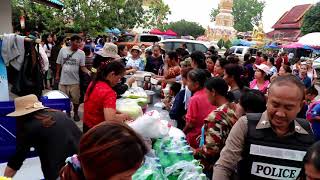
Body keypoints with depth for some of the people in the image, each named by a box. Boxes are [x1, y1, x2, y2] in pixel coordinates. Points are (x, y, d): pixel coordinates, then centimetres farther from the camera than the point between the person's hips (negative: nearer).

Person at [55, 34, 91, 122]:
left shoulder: (81, 53, -5)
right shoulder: (63, 50, -3)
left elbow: (82, 66, -7)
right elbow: (59, 64, 6)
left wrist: (88, 72, -26)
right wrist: (57, 75, 7)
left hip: (74, 80, -1)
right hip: (63, 80, 1)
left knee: (76, 99, 5)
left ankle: (75, 113, 27)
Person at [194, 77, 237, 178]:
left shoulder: (216, 116, -27)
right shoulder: (236, 109, -2)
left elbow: (211, 150, -28)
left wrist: (193, 152, -13)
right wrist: (205, 135, 12)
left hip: (214, 168, -7)